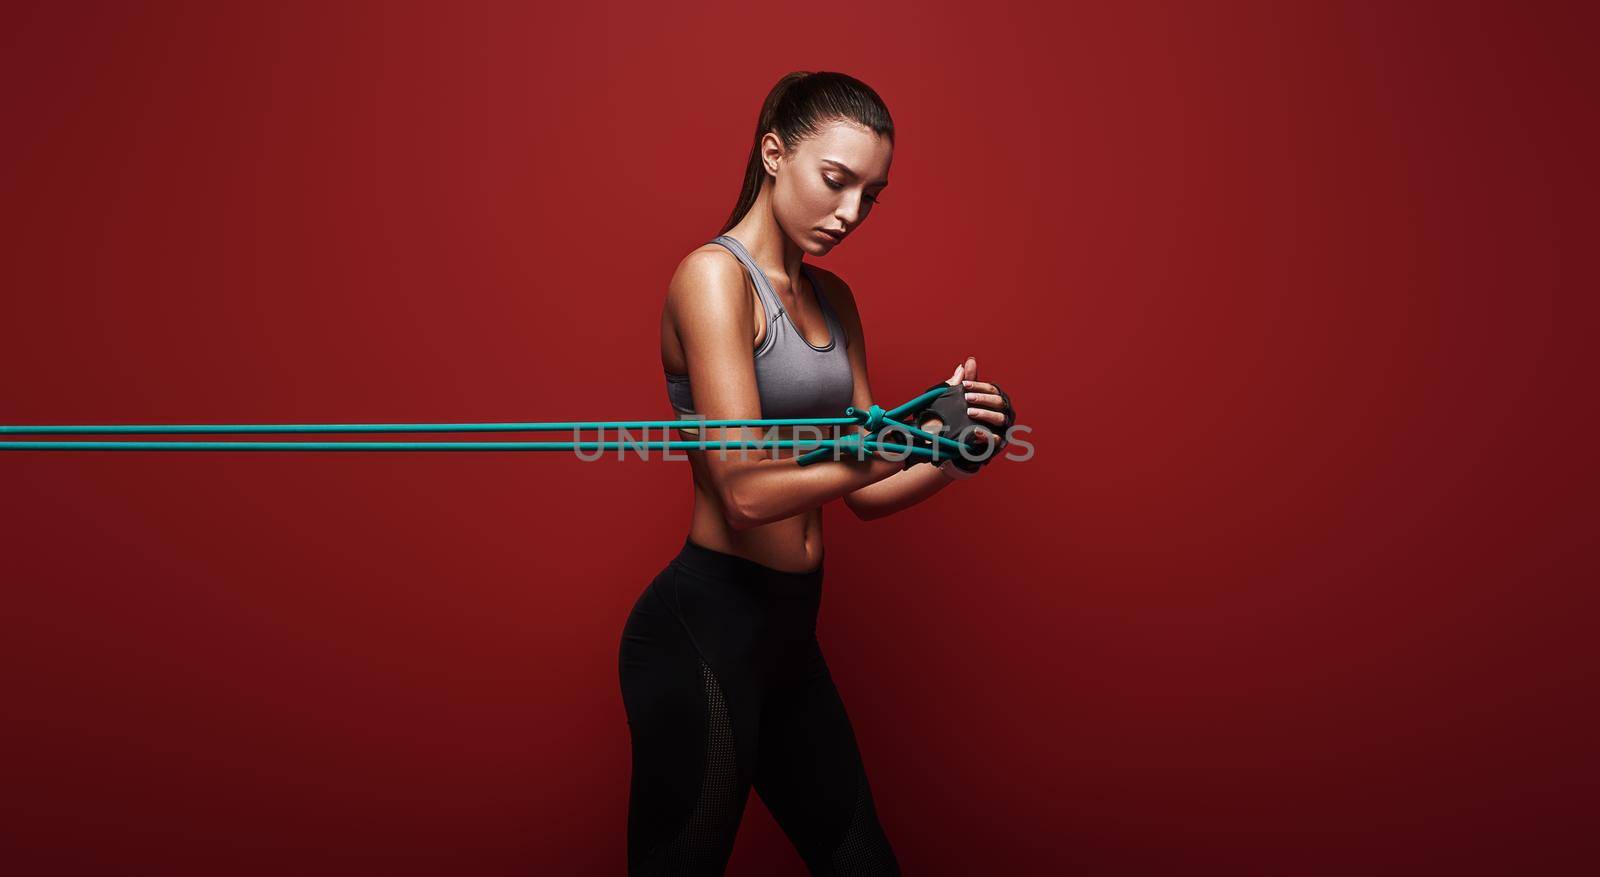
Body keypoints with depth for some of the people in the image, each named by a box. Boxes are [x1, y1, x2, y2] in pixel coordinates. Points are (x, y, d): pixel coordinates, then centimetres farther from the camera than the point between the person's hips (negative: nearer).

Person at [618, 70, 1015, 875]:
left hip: (789, 630, 8)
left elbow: (864, 492, 8)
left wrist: (950, 455, -9)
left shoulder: (832, 300, 11)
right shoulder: (713, 274, -13)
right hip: (702, 632, -8)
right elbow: (748, 491, -23)